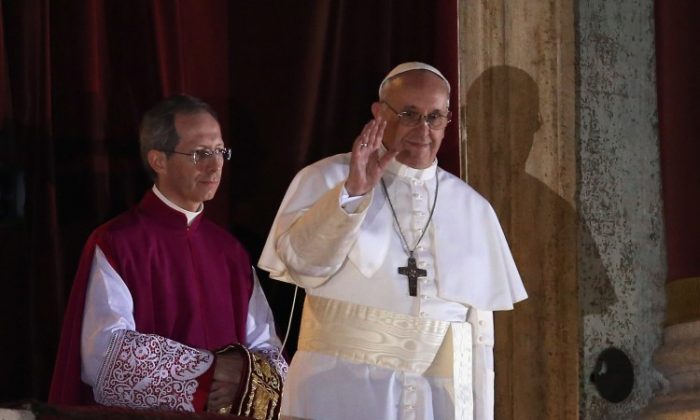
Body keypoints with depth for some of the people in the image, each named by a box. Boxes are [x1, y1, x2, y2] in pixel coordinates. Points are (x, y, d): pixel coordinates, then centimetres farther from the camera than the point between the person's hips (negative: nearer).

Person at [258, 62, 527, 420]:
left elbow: (479, 327, 11)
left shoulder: (471, 209, 10)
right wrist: (352, 193, -23)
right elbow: (300, 262, -13)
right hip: (342, 389, -2)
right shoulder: (326, 181, 2)